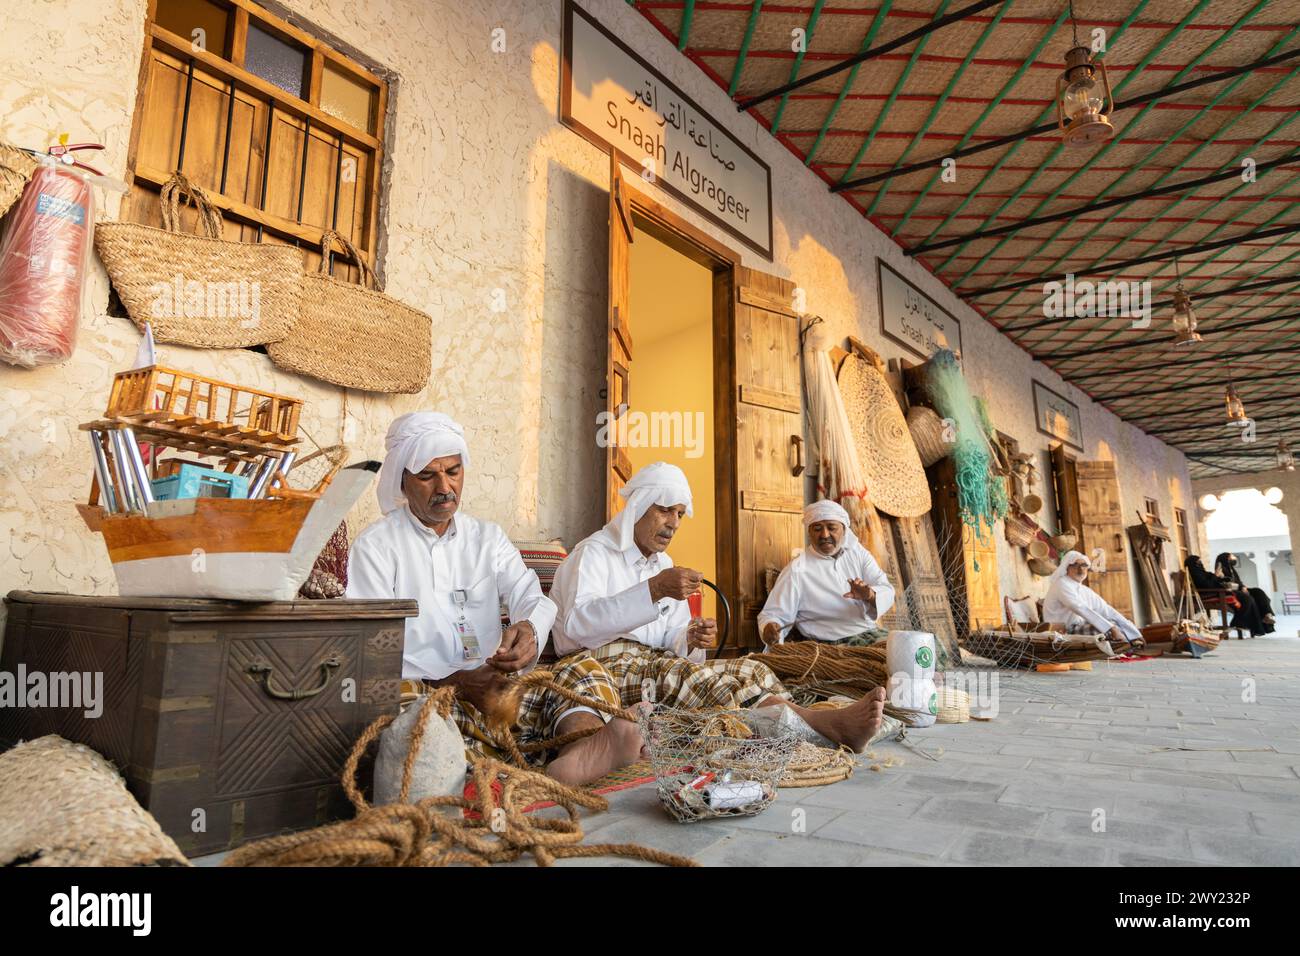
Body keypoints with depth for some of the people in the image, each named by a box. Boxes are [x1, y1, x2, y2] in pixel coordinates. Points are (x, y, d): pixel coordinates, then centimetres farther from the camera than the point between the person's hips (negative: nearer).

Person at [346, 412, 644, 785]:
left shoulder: (488, 537, 16)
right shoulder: (375, 547, 4)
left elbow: (533, 598, 0)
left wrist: (528, 629, -26)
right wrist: (455, 680, -20)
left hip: (493, 686, 4)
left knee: (584, 668, -18)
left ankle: (583, 746, -51)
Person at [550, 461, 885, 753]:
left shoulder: (664, 564, 22)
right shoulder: (594, 553, -2)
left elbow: (671, 640, 18)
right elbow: (578, 624, -21)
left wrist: (690, 640, -8)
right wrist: (653, 589, -31)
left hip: (655, 664, 7)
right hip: (604, 668, -7)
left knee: (750, 670, -17)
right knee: (693, 676, -35)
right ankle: (830, 725, -47)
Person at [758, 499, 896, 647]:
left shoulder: (858, 553, 7)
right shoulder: (796, 570, -8)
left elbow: (887, 592, -2)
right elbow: (773, 614, -9)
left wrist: (870, 596, -26)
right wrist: (770, 628, -33)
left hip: (869, 634, 5)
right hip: (827, 646, -4)